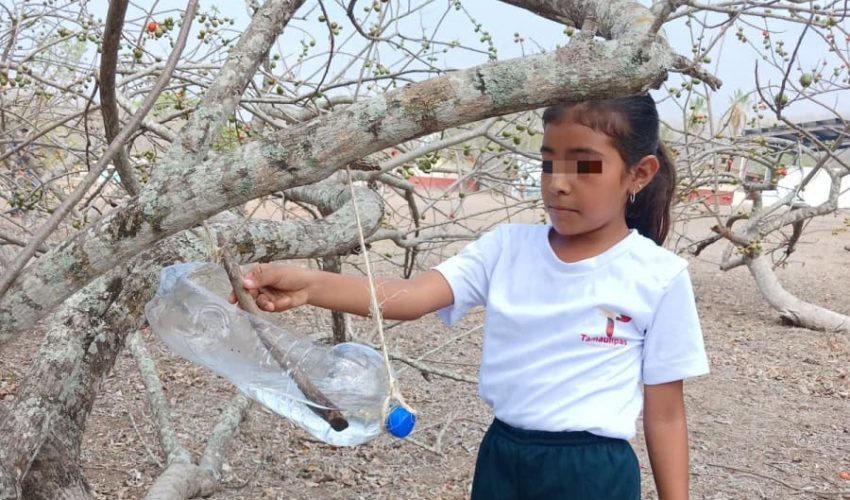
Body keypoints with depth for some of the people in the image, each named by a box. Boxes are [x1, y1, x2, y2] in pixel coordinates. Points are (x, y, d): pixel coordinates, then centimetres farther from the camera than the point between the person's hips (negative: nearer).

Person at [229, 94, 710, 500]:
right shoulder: (507, 246, -3)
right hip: (500, 459, 4)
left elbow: (665, 413, -3)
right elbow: (412, 295, -17)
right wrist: (309, 285, -32)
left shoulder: (658, 277, -9)